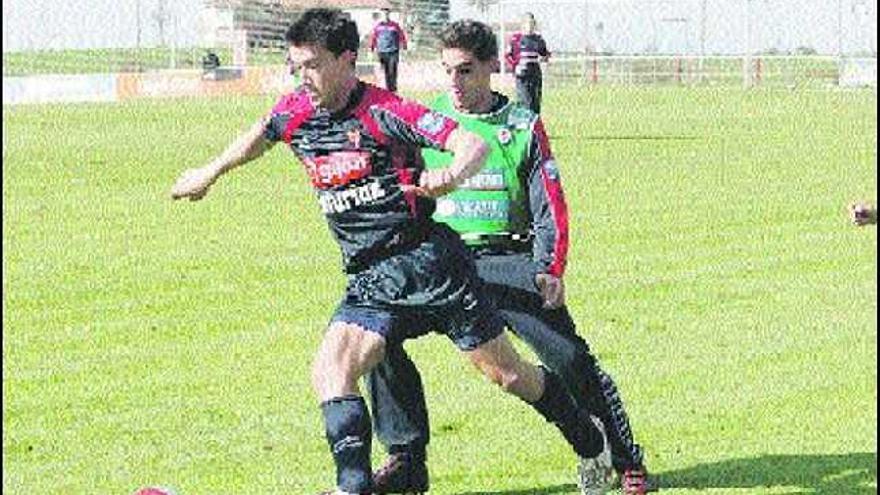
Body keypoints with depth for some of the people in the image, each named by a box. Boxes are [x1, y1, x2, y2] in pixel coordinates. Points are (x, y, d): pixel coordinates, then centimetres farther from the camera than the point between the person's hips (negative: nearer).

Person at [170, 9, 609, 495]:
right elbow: (260, 135, 28)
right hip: (370, 282, 5)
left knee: (506, 373, 4)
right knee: (329, 372, -18)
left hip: (427, 259, -5)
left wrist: (450, 176, -43)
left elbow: (475, 144, -20)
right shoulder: (296, 113, 4)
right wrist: (210, 173, 41)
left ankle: (588, 439, 27)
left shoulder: (385, 111, -14)